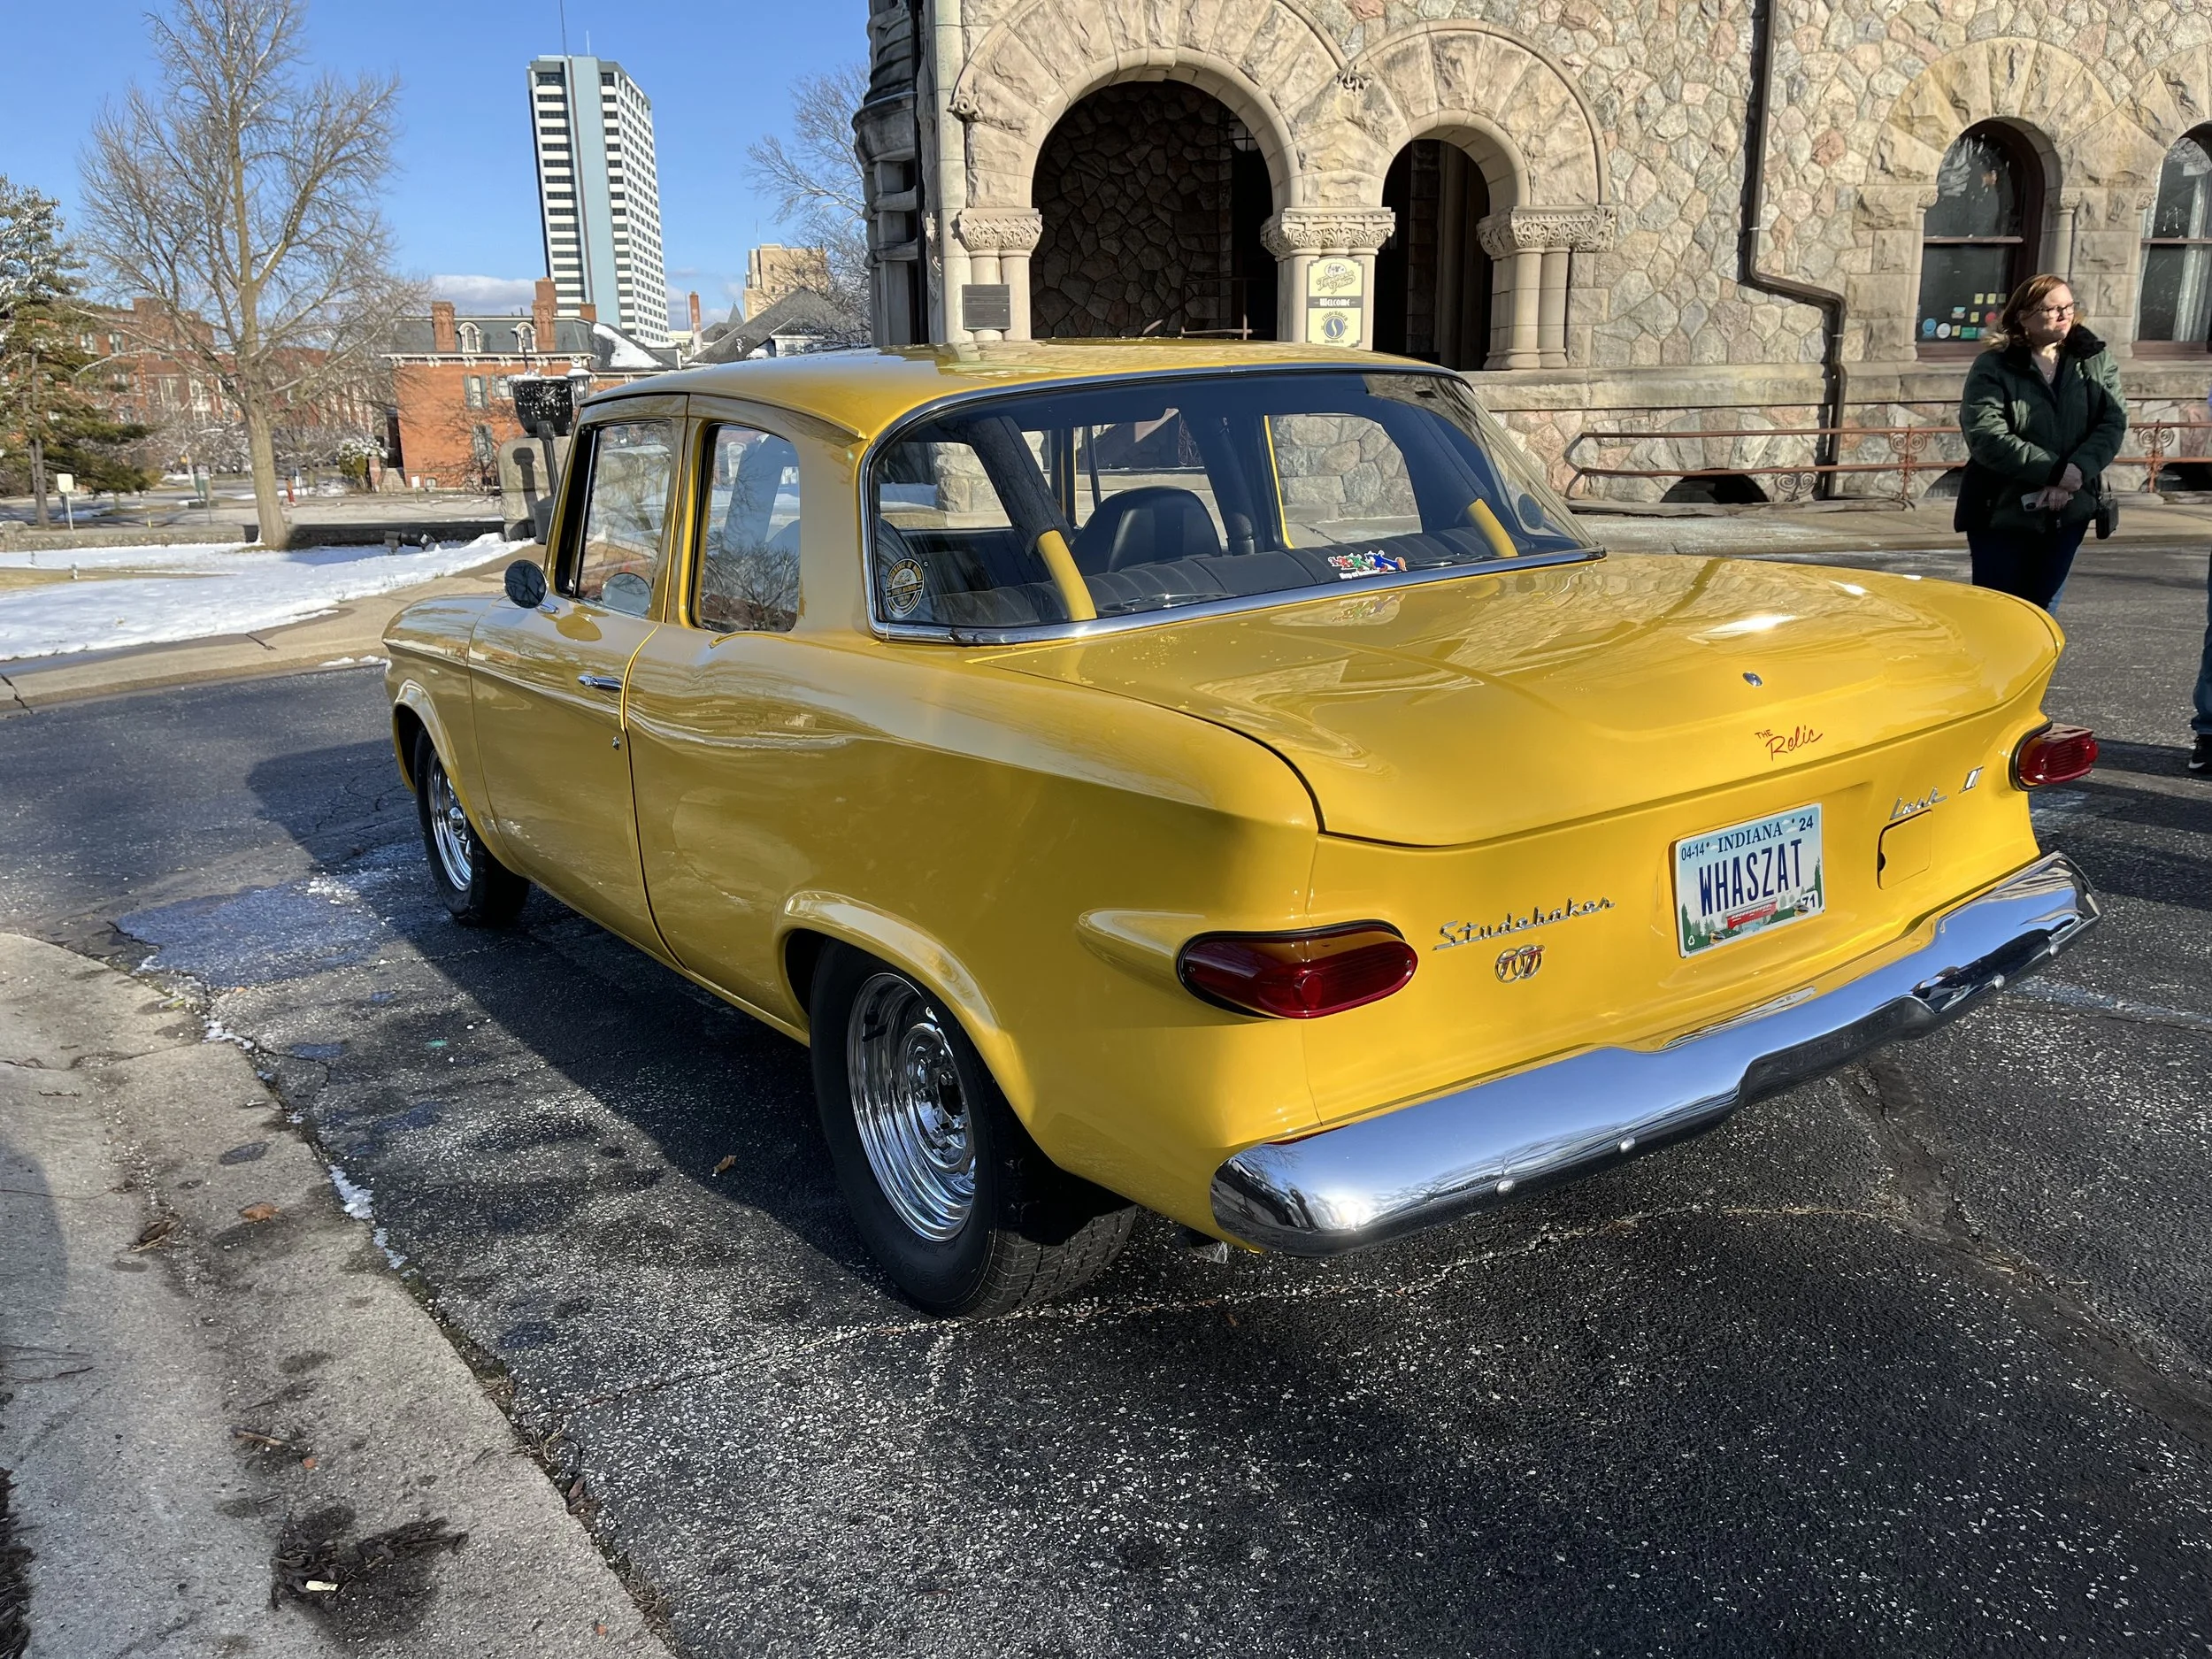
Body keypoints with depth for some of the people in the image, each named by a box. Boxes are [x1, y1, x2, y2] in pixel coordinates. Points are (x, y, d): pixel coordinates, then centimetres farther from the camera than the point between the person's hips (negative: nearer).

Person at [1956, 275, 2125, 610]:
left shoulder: (2096, 361, 6)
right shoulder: (1992, 369, -7)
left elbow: (2114, 423, -2)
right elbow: (1986, 437, -18)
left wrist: (2077, 472, -20)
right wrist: (2055, 472, -22)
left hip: (2069, 514, 4)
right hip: (2002, 513, -4)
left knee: (2041, 613, 11)